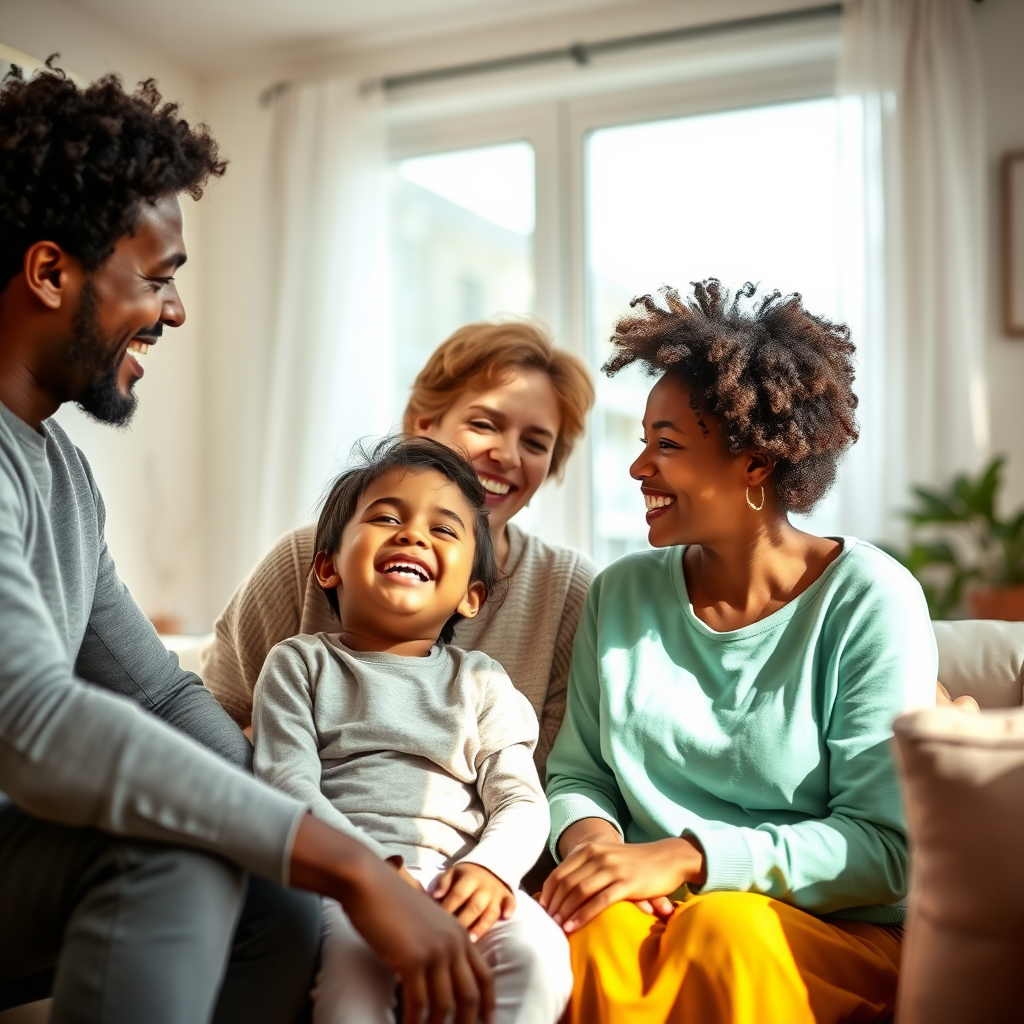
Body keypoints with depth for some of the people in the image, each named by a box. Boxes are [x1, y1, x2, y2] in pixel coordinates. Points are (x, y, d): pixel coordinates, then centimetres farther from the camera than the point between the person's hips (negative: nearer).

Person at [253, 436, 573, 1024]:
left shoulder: (481, 682, 19)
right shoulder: (300, 665, 13)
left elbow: (521, 800, 9)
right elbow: (289, 784, 0)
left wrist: (489, 866, -14)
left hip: (458, 876, 3)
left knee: (538, 958, -28)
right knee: (354, 974, -35)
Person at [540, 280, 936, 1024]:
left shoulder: (870, 600, -6)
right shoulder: (622, 594, 7)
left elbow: (883, 847, -10)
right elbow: (578, 772, 12)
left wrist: (686, 857, -22)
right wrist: (590, 834, -12)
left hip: (842, 936, -2)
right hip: (656, 916, 3)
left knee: (722, 927, -35)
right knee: (595, 931, -31)